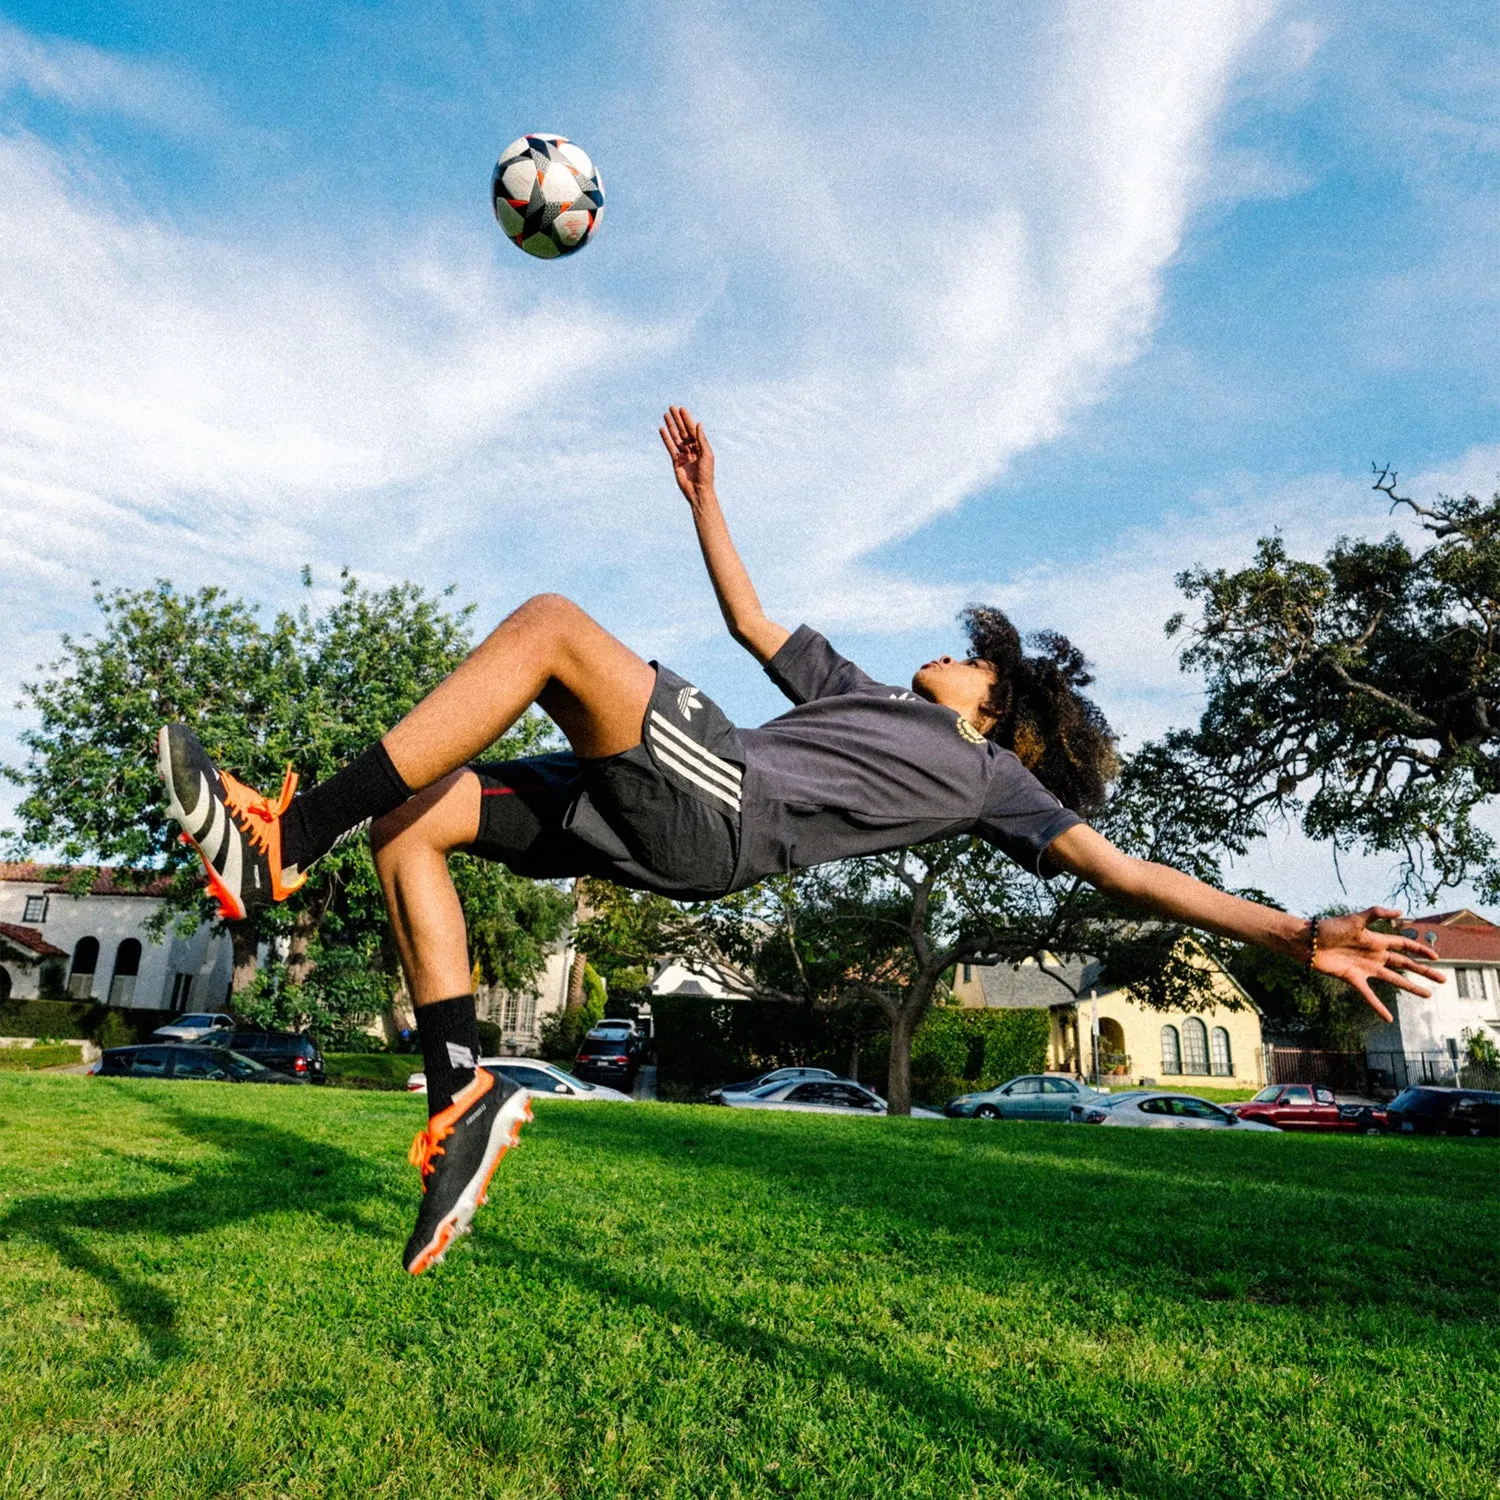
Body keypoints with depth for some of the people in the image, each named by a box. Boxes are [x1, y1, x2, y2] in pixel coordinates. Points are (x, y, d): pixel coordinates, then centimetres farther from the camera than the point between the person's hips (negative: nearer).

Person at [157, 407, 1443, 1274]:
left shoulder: (988, 777, 17)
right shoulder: (866, 697, 35)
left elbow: (1117, 868, 9)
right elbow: (752, 618, 38)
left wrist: (1302, 937, 3)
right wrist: (705, 494, 40)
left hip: (721, 812, -8)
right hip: (647, 813, 8)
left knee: (550, 622, -23)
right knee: (410, 823, -2)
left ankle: (282, 845, -25)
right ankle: (464, 1090, -4)